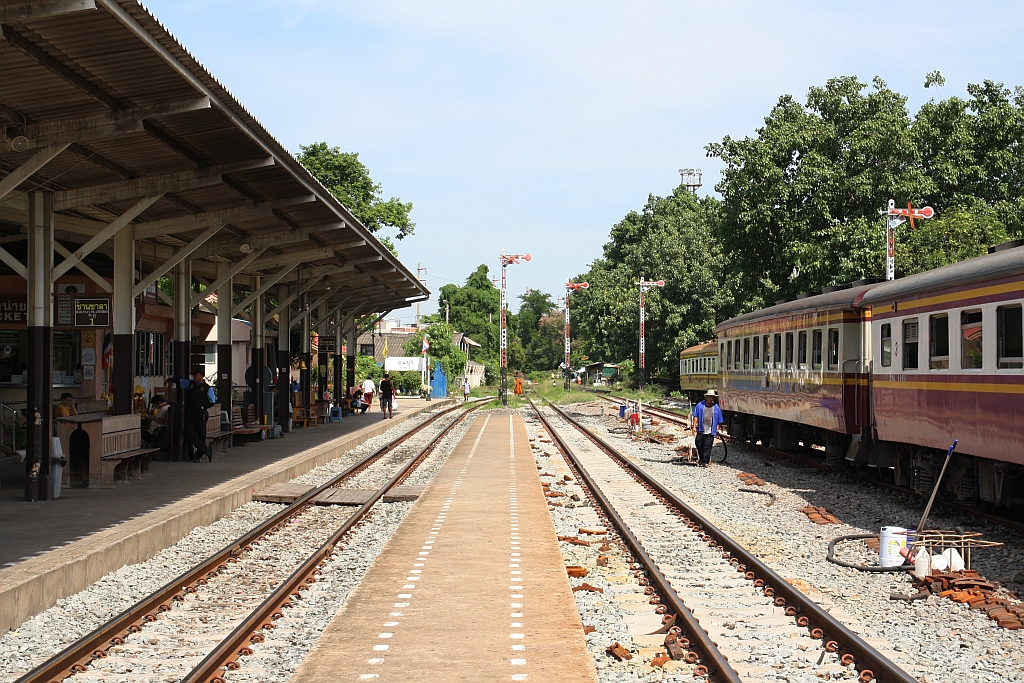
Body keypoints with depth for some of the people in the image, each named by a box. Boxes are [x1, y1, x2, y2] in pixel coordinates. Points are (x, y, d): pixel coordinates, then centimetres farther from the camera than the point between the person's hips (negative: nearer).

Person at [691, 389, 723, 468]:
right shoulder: (700, 406, 3)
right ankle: (701, 458, 31)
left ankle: (705, 461, 5)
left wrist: (717, 430, 4)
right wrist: (694, 427, -4)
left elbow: (718, 421, 9)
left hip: (710, 431, -1)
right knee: (698, 444, 8)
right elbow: (696, 417, 3)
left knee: (707, 446, -2)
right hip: (700, 429, 1)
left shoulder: (716, 408, 5)